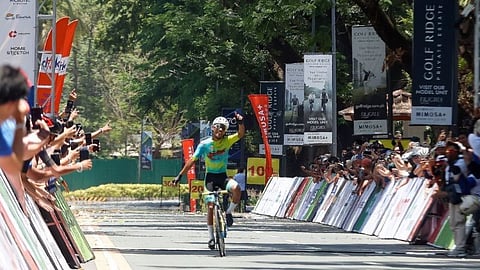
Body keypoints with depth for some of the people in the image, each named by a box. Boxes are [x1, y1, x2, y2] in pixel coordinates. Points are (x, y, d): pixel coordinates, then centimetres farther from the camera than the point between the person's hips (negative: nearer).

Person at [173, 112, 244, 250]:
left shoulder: (227, 141, -2)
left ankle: (229, 212, -6)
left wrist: (240, 123, -37)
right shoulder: (204, 144, -7)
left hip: (223, 176, 1)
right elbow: (192, 160, -6)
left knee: (236, 188, -32)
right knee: (211, 206, -10)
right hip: (210, 177, -1)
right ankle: (211, 237, 3)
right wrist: (180, 176, -10)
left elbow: (240, 134, -16)